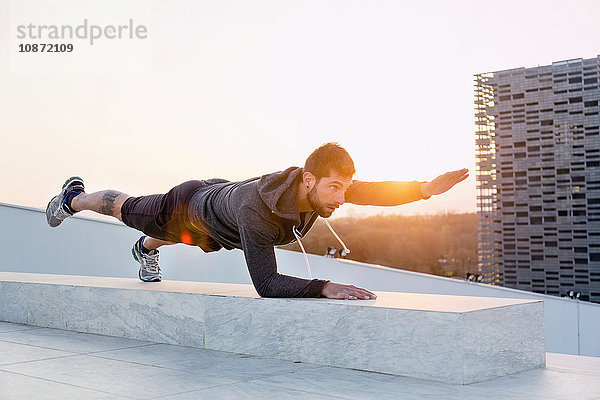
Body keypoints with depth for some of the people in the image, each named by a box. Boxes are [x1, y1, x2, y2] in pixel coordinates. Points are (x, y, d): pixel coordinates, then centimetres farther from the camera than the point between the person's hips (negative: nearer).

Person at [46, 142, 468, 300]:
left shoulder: (319, 187, -33)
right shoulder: (256, 208, -51)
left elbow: (373, 192, -32)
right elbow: (266, 283, -51)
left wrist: (426, 188, -48)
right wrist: (325, 287, -60)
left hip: (221, 197, 5)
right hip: (190, 206, -5)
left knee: (176, 237, 39)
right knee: (127, 209, 25)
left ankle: (147, 250, 72)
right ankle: (74, 198, 56)